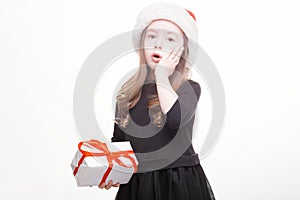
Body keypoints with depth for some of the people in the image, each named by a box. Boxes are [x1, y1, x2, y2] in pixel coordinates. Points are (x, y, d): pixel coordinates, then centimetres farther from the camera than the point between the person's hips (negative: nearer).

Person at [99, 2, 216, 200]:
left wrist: (162, 76, -15)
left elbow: (176, 118, -27)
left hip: (179, 183, -3)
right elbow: (118, 140, 13)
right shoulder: (127, 92, 4)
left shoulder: (189, 88, -5)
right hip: (135, 184, 3)